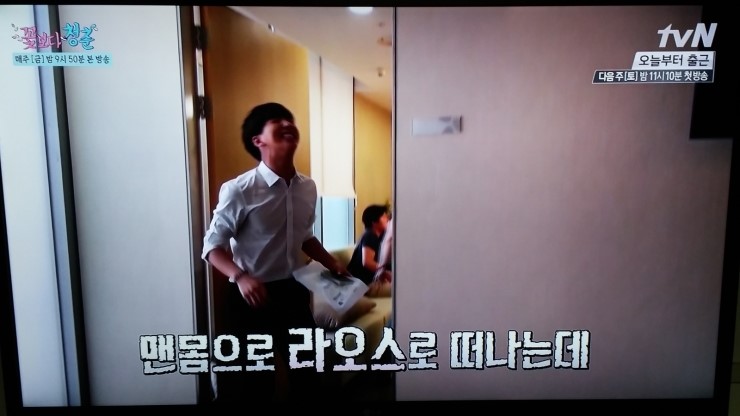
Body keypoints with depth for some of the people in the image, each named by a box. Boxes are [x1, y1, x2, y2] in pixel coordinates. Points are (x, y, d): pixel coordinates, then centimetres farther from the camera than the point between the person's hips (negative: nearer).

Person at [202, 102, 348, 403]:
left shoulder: (308, 187, 2)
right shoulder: (239, 190, -17)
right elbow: (212, 246, -15)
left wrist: (331, 264, 4)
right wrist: (240, 277, -31)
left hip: (294, 293, 6)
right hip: (253, 298, -6)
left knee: (306, 374, 21)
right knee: (251, 384, 7)